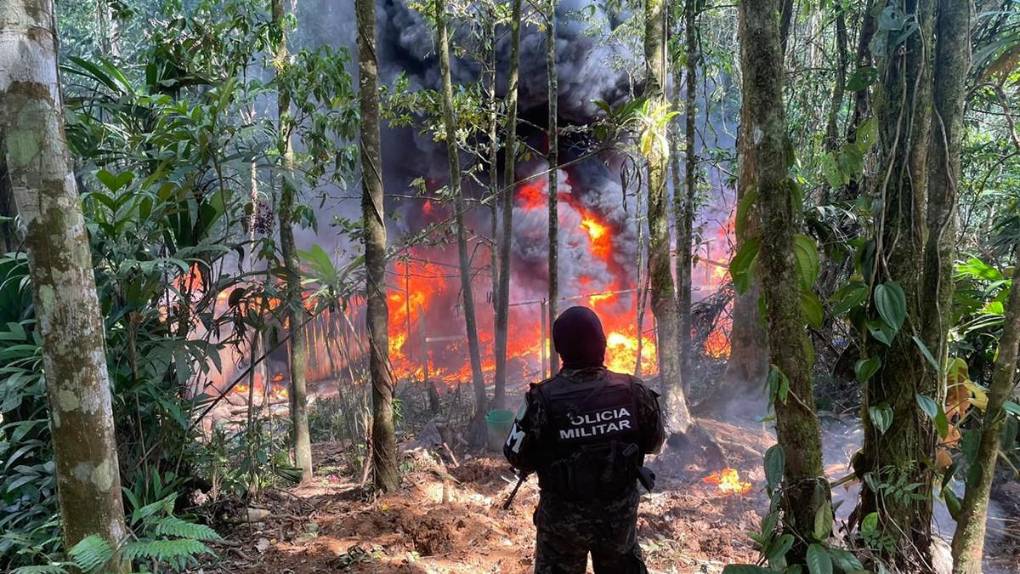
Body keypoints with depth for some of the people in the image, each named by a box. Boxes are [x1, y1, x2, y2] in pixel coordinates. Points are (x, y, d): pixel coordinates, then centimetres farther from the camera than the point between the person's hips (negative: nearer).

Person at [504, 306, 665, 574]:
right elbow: (654, 443, 3)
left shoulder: (544, 398, -21)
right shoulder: (634, 391, -13)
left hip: (564, 518, -2)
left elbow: (517, 455, -11)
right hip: (620, 513, 2)